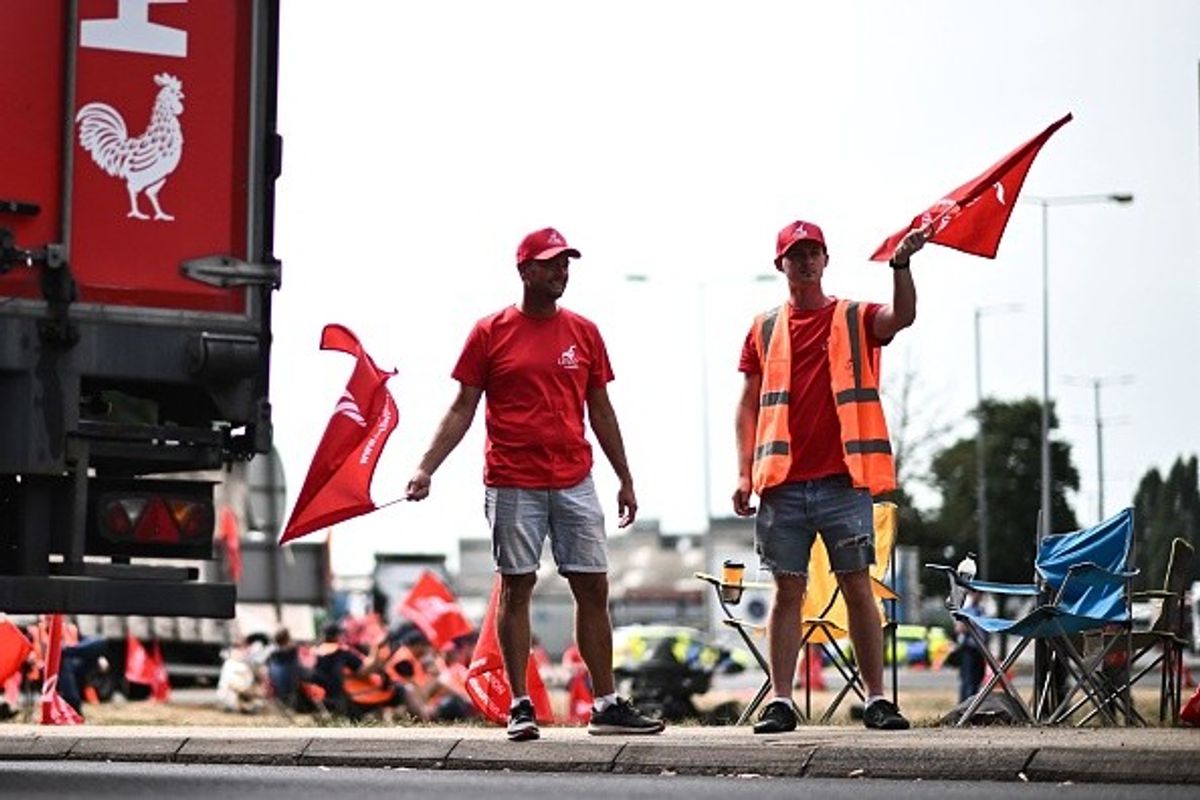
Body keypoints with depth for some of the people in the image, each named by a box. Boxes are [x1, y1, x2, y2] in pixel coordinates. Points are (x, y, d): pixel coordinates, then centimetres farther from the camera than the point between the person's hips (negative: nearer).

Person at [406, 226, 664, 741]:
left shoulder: (583, 333, 10)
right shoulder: (490, 333, 1)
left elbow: (600, 410, 15)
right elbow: (463, 409, 3)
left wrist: (626, 481, 15)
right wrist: (426, 468, -6)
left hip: (574, 482, 3)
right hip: (512, 485, -3)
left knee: (594, 588, 3)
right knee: (516, 588, 0)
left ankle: (607, 704, 8)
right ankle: (519, 705, 6)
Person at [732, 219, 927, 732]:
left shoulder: (855, 320, 8)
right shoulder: (765, 329, 13)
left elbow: (903, 317, -14)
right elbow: (749, 406, 12)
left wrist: (901, 265, -31)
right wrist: (744, 474, 3)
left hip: (843, 481, -2)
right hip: (784, 485, 2)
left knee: (857, 587, -1)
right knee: (788, 591, 3)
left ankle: (876, 699, 3)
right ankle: (780, 701, 5)